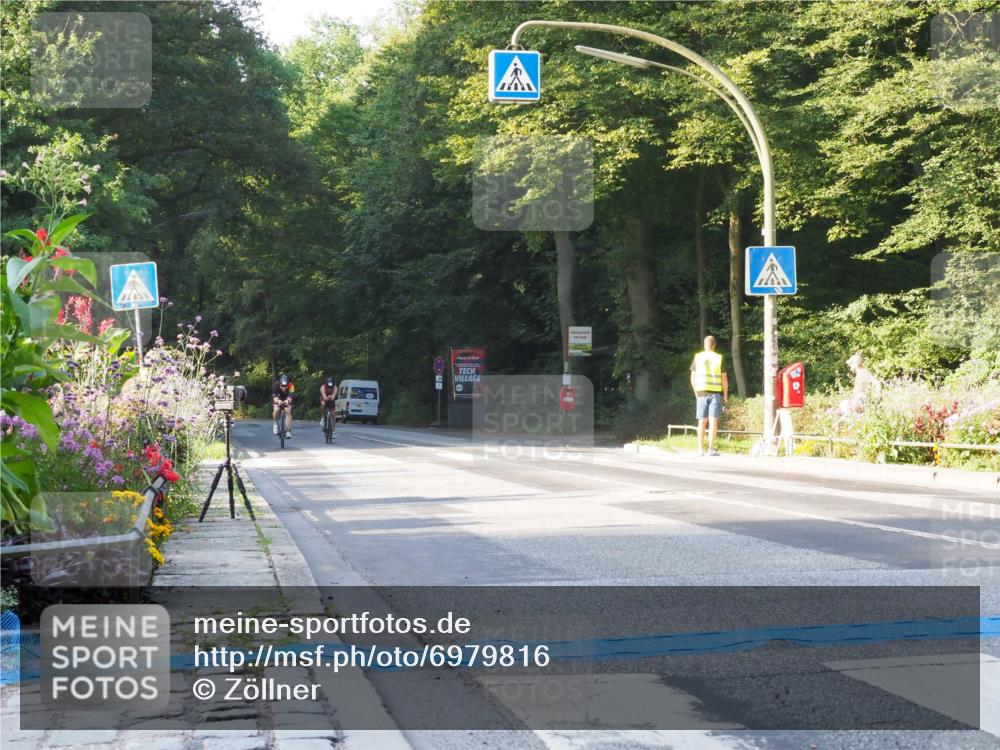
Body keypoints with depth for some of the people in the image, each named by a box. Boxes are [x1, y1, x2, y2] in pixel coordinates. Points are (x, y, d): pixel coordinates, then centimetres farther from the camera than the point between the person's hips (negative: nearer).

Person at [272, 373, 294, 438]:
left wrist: (288, 400, -68)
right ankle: (276, 424, 2)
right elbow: (275, 398, -40)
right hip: (279, 398, 0)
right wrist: (278, 401, -63)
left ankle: (288, 431, -11)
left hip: (287, 399, 0)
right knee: (276, 410, -24)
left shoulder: (291, 386, -36)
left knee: (288, 412, -19)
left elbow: (290, 398, -44)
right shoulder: (276, 385, -35)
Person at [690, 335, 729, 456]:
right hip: (716, 392, -2)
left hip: (701, 392, 2)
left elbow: (693, 377, 6)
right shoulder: (719, 358, -1)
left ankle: (701, 449, 4)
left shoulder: (697, 357, 3)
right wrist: (726, 394, 9)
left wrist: (696, 392, 17)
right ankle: (711, 448, -8)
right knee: (713, 420, -3)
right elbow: (724, 378, -1)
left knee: (702, 421, 6)